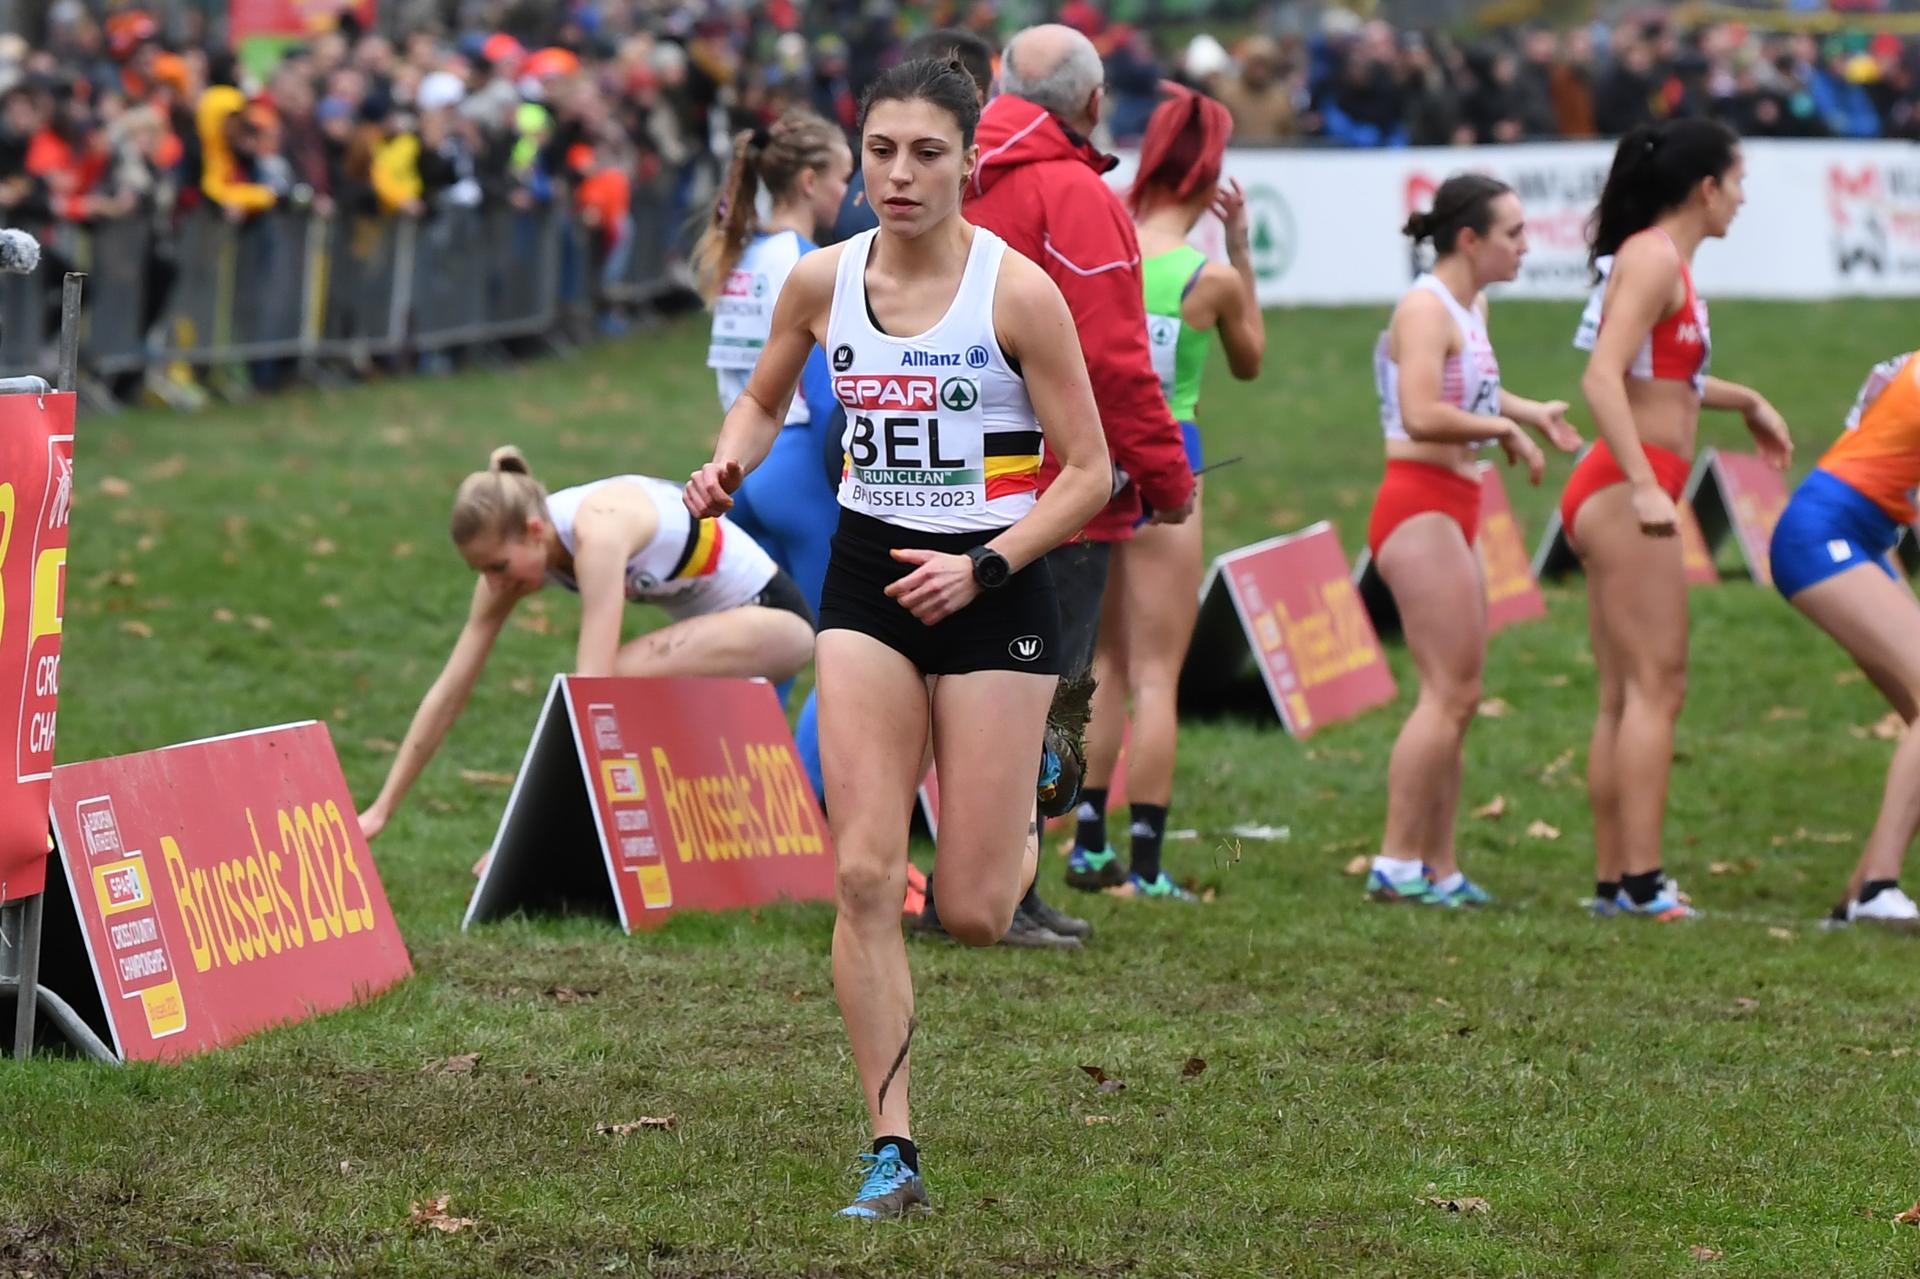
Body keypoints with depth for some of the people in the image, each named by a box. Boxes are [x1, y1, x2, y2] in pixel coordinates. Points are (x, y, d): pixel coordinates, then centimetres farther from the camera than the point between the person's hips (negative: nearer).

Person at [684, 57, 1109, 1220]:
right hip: (868, 577, 3)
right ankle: (893, 1153, -4)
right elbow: (764, 401, 18)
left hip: (991, 591, -3)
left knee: (973, 915, -2)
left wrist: (982, 569, -19)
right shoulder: (822, 283, -1)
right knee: (866, 875, -10)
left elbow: (1089, 473, -8)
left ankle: (1029, 811, 37)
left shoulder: (1018, 291, -13)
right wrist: (728, 469, -3)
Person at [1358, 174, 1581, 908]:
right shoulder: (1427, 309, -14)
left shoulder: (1470, 308, 17)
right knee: (1449, 692, -13)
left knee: (1456, 699, 12)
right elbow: (1423, 415, -27)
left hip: (1451, 515, 10)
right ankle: (1397, 863, -12)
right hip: (1420, 508, -10)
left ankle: (1437, 868, 16)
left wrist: (1530, 411, 23)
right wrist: (1505, 430, -17)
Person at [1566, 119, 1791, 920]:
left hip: (1618, 497, 10)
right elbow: (1602, 377, -23)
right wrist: (1646, 485, -31)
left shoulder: (1664, 261, 19)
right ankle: (1641, 881, -17)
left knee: (1623, 698, 9)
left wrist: (1745, 403, 47)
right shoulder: (1654, 259, -11)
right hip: (1624, 492, -10)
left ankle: (1612, 882, 10)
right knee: (1656, 687, -12)